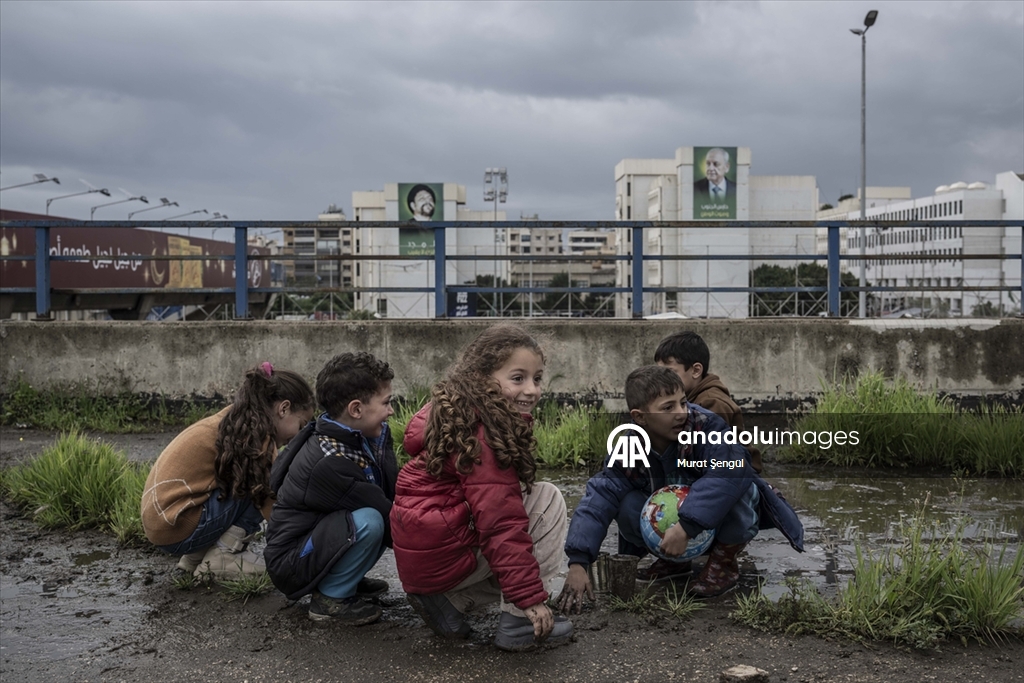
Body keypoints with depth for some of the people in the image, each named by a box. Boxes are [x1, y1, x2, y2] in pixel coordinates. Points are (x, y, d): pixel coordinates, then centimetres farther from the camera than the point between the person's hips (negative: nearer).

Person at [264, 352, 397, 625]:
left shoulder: (362, 438, -2)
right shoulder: (330, 463, -29)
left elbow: (393, 492, -6)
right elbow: (383, 513, -22)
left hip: (323, 533, 9)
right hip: (291, 565, -9)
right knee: (369, 521, -31)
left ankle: (348, 580, 8)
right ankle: (330, 599, -10)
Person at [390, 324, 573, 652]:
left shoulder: (455, 410, 9)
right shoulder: (486, 436, -19)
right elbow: (500, 523, -23)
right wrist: (531, 598, -20)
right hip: (444, 556, -10)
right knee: (548, 499, -5)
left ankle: (447, 600, 12)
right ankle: (519, 621, -5)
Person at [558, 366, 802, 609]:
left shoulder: (706, 425, -31)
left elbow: (729, 472, -48)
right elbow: (597, 501, -24)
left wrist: (685, 527, -52)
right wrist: (577, 564, -37)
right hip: (673, 526, 3)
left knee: (736, 487, -36)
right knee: (629, 506, -24)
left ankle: (724, 561, -9)